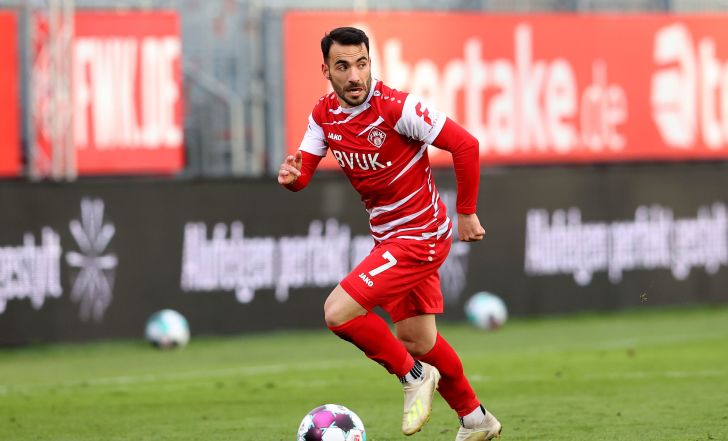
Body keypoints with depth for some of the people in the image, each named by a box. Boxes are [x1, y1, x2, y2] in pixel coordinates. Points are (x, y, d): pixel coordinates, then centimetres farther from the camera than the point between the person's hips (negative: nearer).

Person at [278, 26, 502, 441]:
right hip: (389, 237, 8)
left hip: (419, 238, -8)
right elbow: (303, 173, -1)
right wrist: (291, 176, -26)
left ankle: (413, 376, 2)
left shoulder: (396, 107, -23)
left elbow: (465, 144, -21)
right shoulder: (324, 115, -2)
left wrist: (466, 213, -14)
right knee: (417, 340, 19)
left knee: (338, 312, -18)